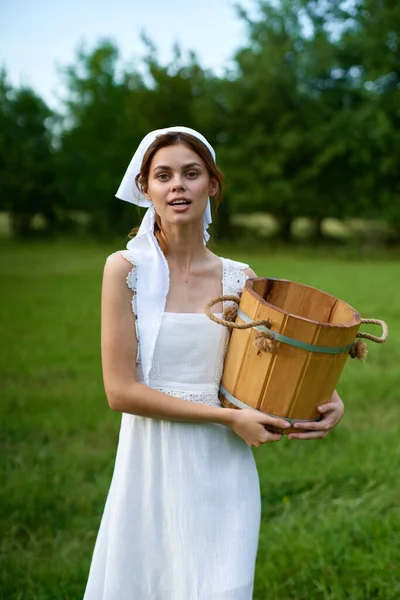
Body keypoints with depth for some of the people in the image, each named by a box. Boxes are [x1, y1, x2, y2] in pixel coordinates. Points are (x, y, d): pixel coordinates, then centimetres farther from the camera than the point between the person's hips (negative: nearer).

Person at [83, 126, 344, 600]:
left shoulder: (240, 279, 1)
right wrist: (228, 417, -15)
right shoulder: (126, 269, -6)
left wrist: (328, 401, -9)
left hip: (223, 471, 2)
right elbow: (120, 391, -11)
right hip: (151, 468, -1)